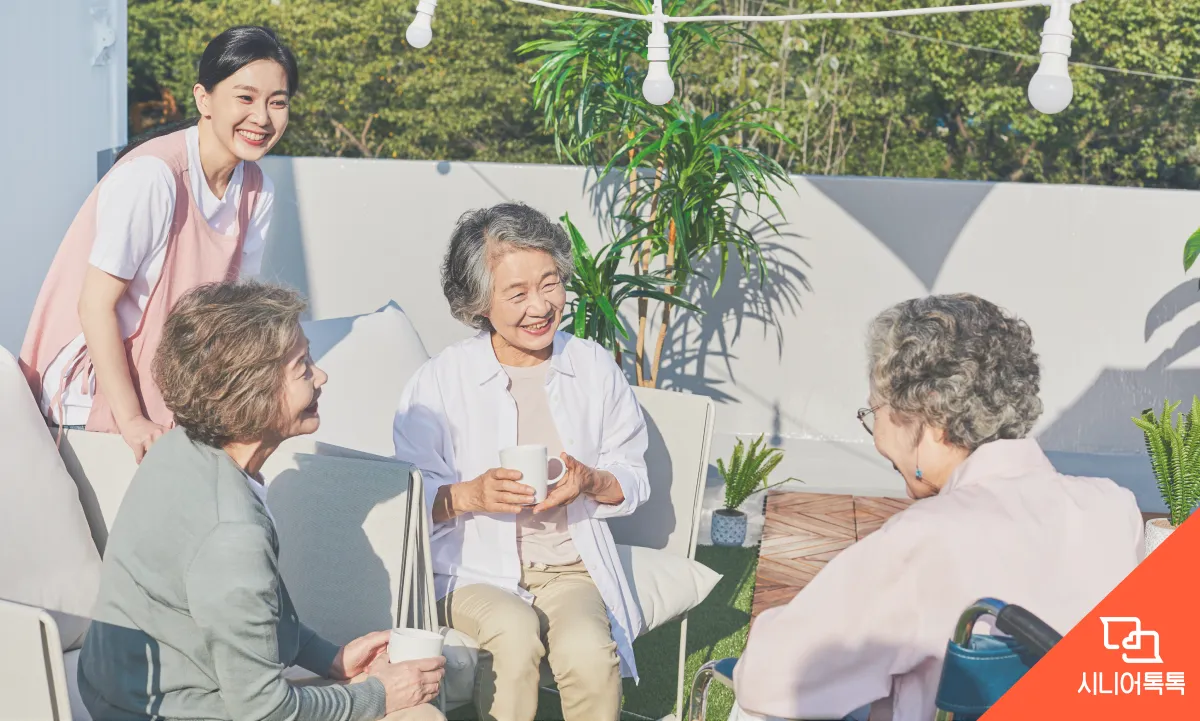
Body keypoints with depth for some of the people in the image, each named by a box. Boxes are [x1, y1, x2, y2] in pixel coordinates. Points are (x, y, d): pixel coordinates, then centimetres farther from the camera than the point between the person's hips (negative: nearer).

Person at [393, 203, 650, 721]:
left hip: (572, 565, 2)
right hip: (472, 569, -2)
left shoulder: (596, 368, 6)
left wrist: (589, 481, -11)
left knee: (587, 648, -29)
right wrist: (471, 495, -21)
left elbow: (634, 481, 10)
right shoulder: (440, 381, -4)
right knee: (513, 635, -34)